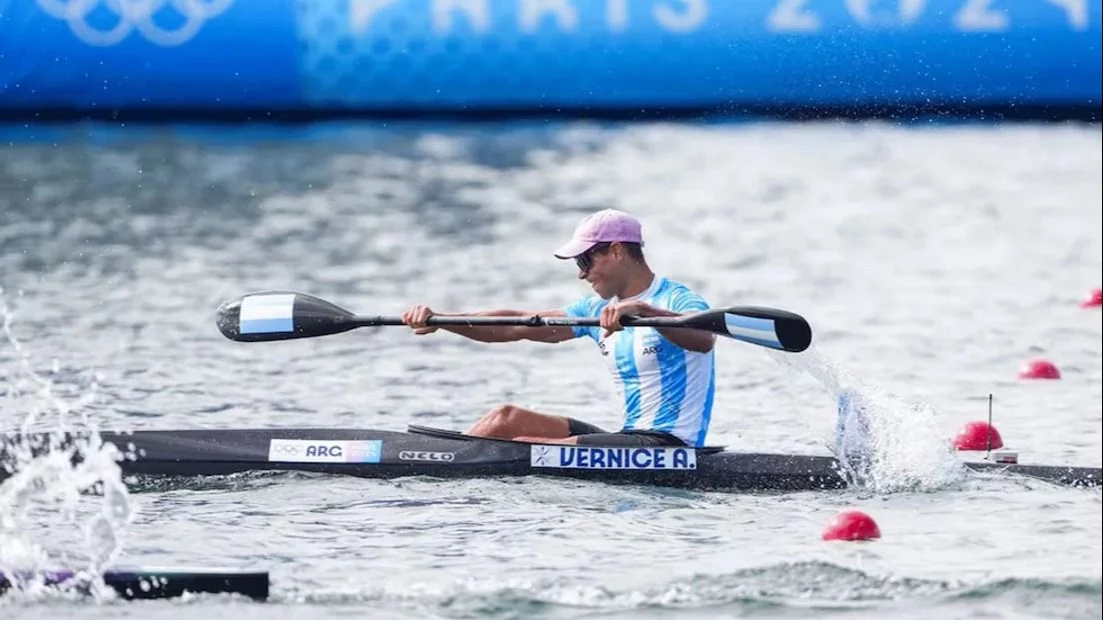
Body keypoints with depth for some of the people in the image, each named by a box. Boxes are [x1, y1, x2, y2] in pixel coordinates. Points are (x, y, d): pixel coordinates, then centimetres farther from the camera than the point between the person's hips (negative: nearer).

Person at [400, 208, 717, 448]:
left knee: (522, 449, -19)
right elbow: (515, 326, 12)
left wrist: (642, 311, -47)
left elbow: (704, 339, -33)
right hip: (631, 437, 9)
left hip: (670, 446, -9)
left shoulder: (676, 300, -9)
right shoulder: (597, 310, 15)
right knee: (507, 418, 4)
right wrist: (438, 319, 3)